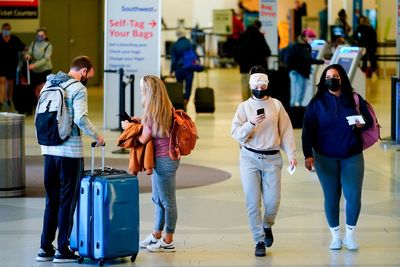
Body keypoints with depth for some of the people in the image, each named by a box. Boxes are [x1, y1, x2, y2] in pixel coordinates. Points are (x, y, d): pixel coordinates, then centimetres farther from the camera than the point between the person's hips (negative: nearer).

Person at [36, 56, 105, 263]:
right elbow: (81, 119, -21)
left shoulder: (48, 84, 12)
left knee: (51, 200, 14)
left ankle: (45, 248, 14)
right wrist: (96, 136, -7)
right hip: (70, 152, -6)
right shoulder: (78, 88, -10)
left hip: (49, 150, 6)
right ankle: (63, 250, 6)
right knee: (67, 201, 3)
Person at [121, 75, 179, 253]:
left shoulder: (153, 111, -20)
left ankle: (168, 242, 8)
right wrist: (141, 121, 14)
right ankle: (157, 236, 30)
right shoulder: (165, 107, 8)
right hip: (165, 158, 10)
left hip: (164, 160, -10)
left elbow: (144, 139, -14)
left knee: (167, 201, 0)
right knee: (158, 200, 19)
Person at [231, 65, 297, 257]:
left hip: (272, 158, 1)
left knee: (272, 201, -2)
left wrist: (291, 154, -3)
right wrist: (251, 123, -22)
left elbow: (286, 131, 5)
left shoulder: (276, 105, 6)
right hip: (250, 157, -1)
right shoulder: (244, 106, 3)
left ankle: (267, 226, 30)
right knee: (253, 202, -3)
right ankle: (259, 241, 6)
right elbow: (236, 133, -5)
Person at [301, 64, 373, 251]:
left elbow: (369, 121, 8)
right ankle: (335, 236, 18)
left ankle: (350, 235, 15)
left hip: (352, 156, 0)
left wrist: (362, 124, -15)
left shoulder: (355, 99, 2)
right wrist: (308, 155, -11)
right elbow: (307, 131, -3)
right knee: (331, 197, 4)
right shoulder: (317, 103, -1)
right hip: (325, 158, 0)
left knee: (353, 196, -3)